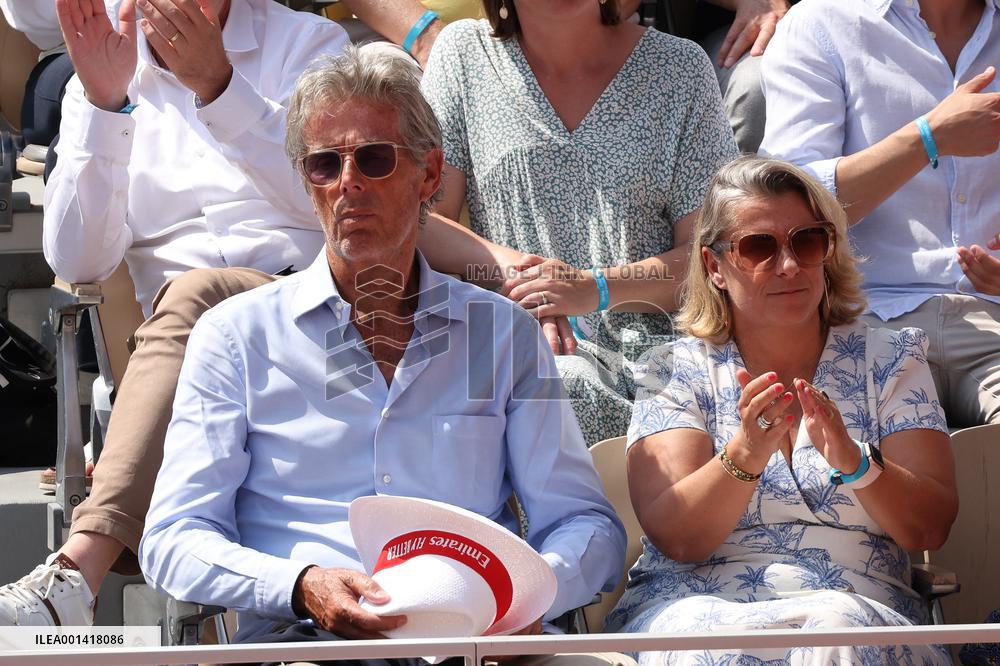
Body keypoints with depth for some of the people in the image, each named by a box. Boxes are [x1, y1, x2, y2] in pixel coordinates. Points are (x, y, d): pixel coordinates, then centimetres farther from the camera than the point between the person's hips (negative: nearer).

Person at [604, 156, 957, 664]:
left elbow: (930, 529, 2)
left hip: (857, 607, 1)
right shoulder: (675, 371, 10)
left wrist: (854, 462, -17)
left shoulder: (889, 359, 14)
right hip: (697, 605, 0)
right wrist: (745, 455, -22)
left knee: (839, 625, -36)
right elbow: (674, 538, -4)